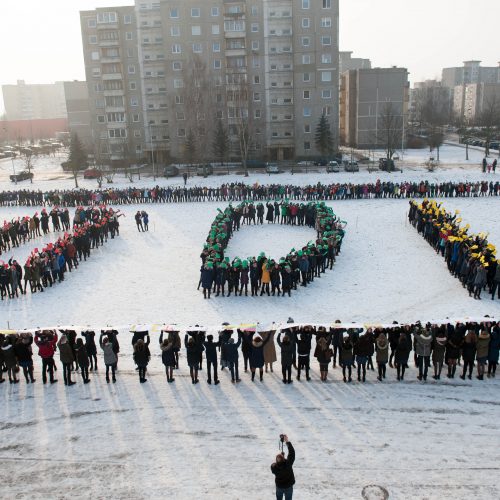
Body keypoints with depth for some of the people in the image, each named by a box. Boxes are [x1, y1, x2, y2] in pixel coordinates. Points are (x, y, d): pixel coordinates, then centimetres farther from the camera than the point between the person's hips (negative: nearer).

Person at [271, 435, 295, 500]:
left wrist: (280, 459, -8)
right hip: (289, 486, -1)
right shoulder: (288, 464, -36)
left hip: (279, 486, 1)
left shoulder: (273, 467, -31)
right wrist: (287, 441, -27)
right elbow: (292, 452, -29)